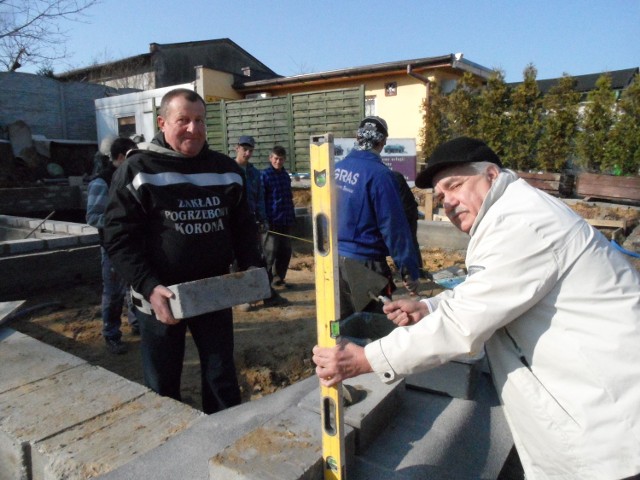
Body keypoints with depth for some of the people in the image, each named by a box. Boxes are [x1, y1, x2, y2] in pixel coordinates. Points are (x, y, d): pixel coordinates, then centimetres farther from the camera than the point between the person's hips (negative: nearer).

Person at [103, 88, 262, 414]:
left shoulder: (227, 169, 4)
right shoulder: (137, 169, -7)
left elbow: (243, 226, 11)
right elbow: (119, 238, -11)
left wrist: (250, 266, -5)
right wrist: (149, 287, -23)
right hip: (161, 298, -3)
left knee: (223, 380, 16)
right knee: (162, 387, 15)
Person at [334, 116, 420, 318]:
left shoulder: (337, 168, 4)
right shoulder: (379, 174, -17)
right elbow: (394, 227, -18)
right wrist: (410, 271, -12)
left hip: (335, 258, 7)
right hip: (365, 263, -7)